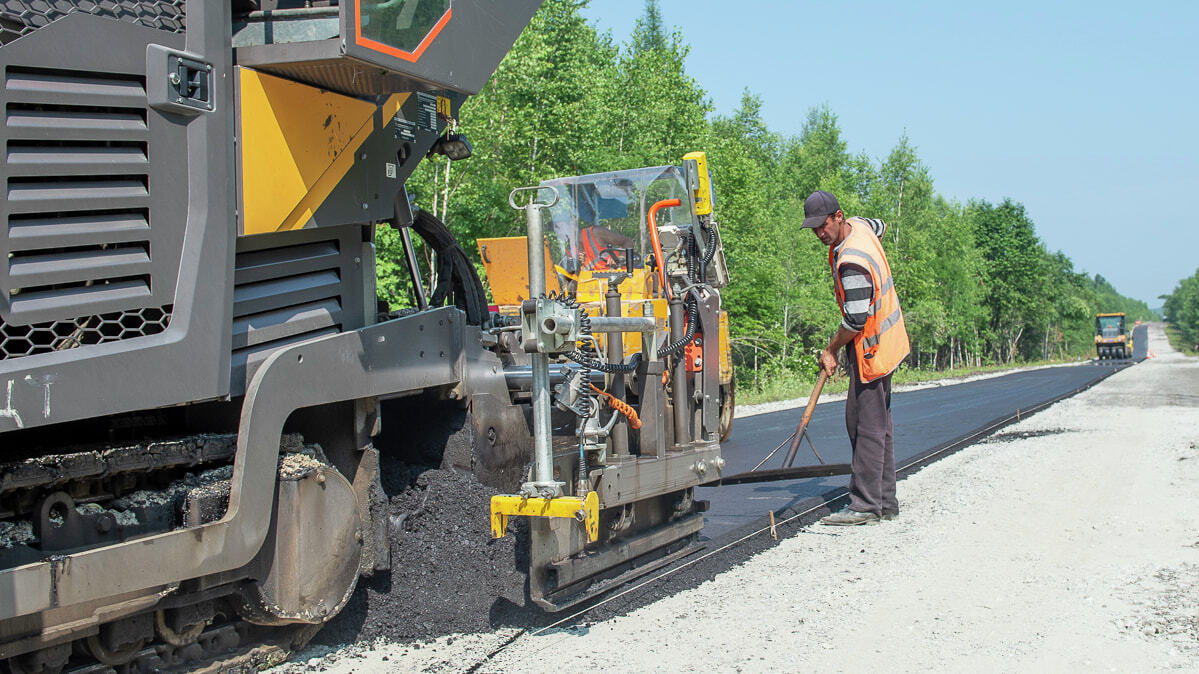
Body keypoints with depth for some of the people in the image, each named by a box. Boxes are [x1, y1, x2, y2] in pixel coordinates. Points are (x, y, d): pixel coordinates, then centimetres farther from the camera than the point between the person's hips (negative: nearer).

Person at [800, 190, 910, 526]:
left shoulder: (851, 262, -25)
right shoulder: (859, 225, 5)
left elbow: (856, 319, -23)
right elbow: (880, 226, 31)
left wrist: (831, 351, -8)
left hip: (870, 347, -10)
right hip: (887, 341, 10)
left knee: (866, 425, -9)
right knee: (878, 424, 12)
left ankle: (865, 505, -8)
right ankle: (885, 502, 17)